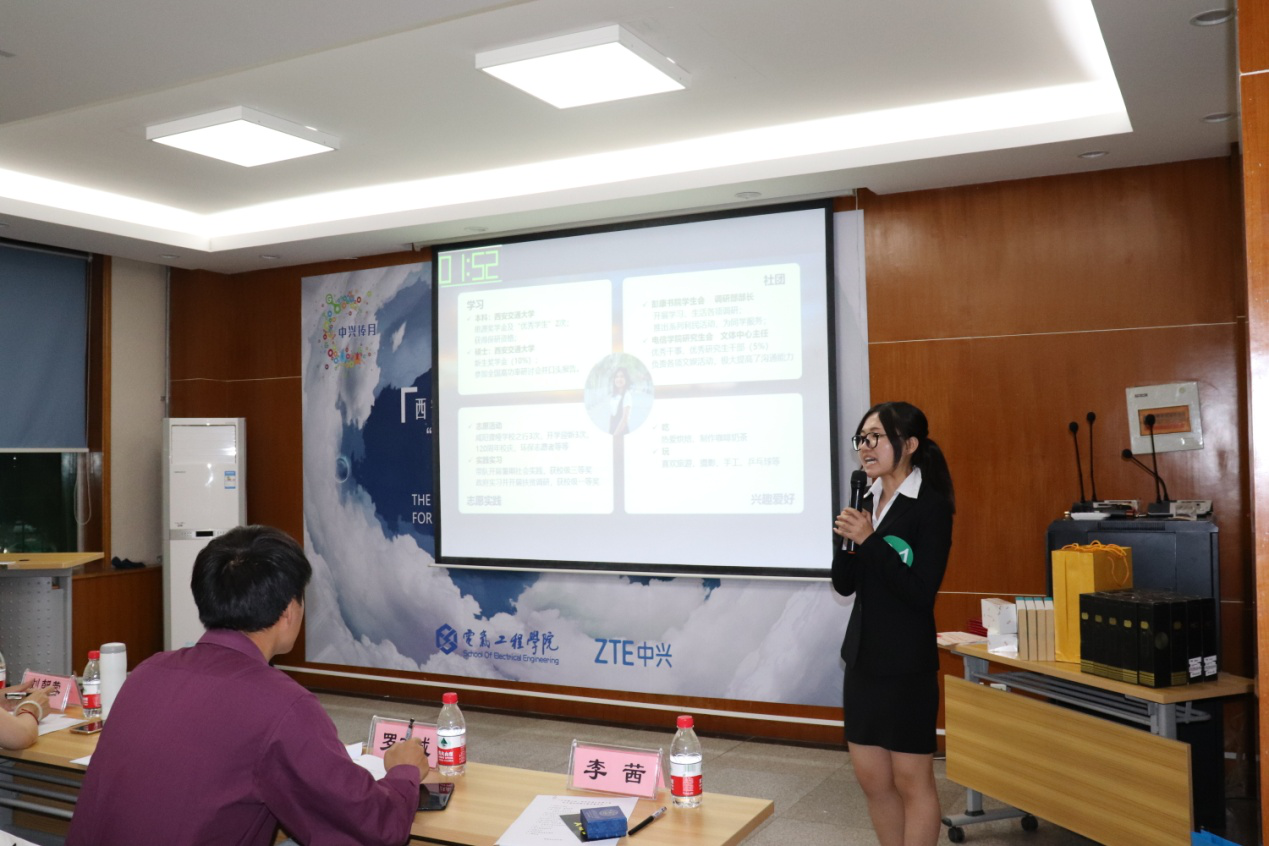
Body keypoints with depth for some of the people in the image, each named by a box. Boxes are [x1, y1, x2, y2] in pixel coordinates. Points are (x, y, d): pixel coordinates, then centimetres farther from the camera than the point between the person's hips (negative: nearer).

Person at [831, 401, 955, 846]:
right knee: (872, 778, 15)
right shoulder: (867, 501, 6)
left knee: (911, 781, 6)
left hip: (906, 663, -7)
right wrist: (847, 539, -12)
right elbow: (844, 585, 5)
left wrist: (870, 540, -23)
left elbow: (922, 593, -19)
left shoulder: (931, 507, -12)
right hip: (862, 657, 7)